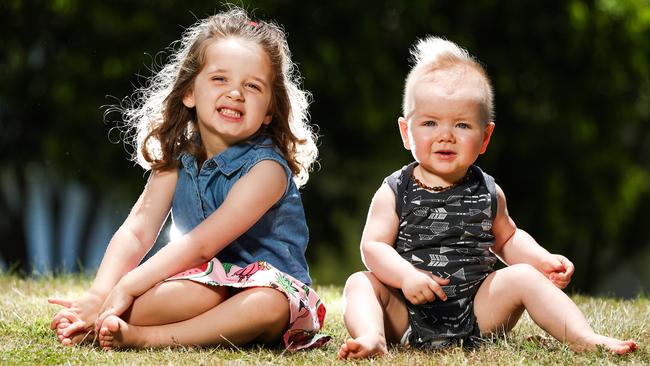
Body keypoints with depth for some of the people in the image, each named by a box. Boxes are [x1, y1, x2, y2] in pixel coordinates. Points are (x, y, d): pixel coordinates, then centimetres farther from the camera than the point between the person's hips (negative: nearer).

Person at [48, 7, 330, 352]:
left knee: (268, 304, -39)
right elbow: (136, 232, -9)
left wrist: (125, 288, -31)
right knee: (201, 292, -32)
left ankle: (139, 337, -39)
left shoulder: (265, 168, -18)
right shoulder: (175, 161, 1)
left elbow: (201, 244, -25)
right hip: (211, 280, 4)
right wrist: (98, 295, -27)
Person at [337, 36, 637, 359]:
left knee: (522, 277, -14)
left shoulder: (487, 193, 8)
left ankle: (583, 338, -18)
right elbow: (373, 246, -7)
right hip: (407, 316, -2)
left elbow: (506, 238, 23)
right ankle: (372, 338, -46)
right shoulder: (394, 193, -1)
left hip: (476, 314, 2)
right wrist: (406, 275, -25)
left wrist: (543, 260, 4)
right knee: (360, 283, -21)